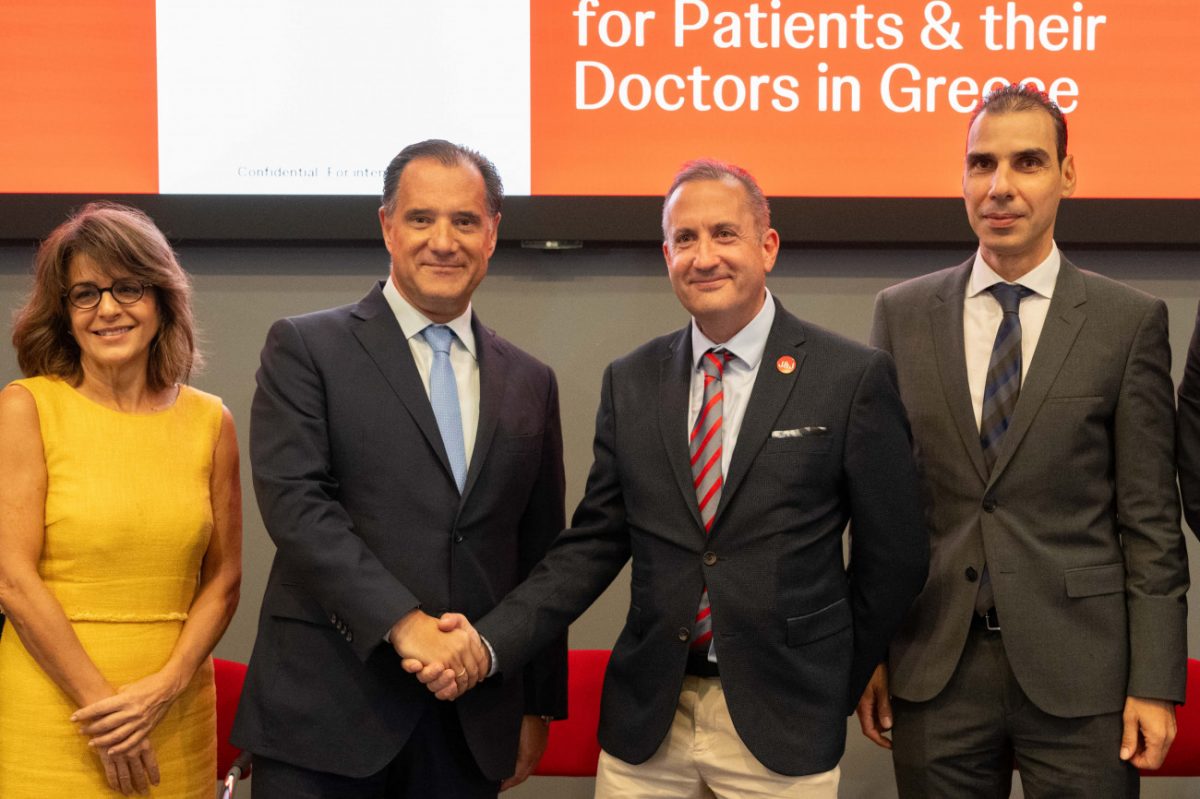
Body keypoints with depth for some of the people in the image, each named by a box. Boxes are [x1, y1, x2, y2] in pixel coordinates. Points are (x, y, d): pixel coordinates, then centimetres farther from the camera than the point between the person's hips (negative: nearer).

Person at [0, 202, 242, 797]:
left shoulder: (210, 421, 5)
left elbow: (223, 580, 6)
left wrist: (165, 687, -8)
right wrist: (100, 703, -10)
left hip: (176, 717, 3)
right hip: (51, 713, -2)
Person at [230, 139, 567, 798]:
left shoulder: (530, 384, 12)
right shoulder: (304, 348, 1)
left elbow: (539, 557, 15)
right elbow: (294, 501, -12)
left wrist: (539, 706, 14)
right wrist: (403, 621, -19)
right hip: (327, 716, -3)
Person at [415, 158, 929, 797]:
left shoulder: (854, 377, -6)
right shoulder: (629, 383, 5)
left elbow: (894, 553, 0)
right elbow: (594, 544, 4)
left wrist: (835, 685, 6)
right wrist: (490, 643, -9)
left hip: (782, 727, -3)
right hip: (645, 721, 3)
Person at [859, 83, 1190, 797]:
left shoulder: (1130, 321, -1)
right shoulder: (903, 314, 5)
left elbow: (1150, 520, -2)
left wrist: (1156, 684, -5)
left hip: (1080, 678, -1)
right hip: (934, 676, 2)